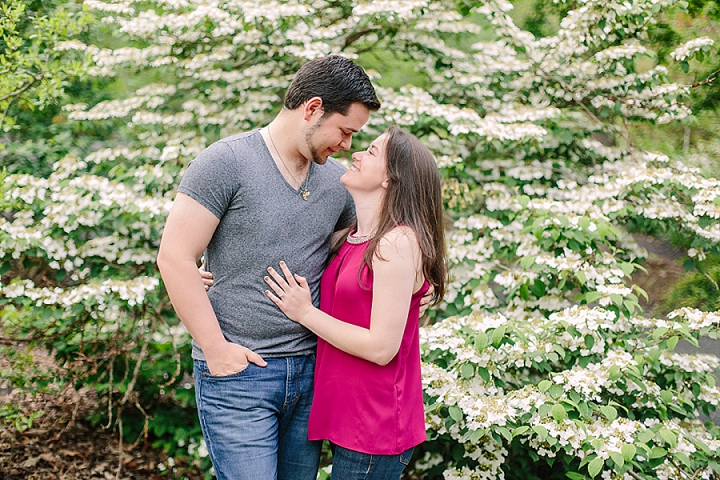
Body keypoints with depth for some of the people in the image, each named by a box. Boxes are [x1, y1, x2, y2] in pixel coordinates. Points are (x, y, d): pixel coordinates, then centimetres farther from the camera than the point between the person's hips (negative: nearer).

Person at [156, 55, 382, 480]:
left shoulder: (338, 180, 9)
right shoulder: (227, 162, -9)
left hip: (310, 372, 6)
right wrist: (216, 348, -12)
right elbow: (174, 259, -11)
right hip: (237, 371, -6)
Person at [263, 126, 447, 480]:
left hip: (376, 426, -9)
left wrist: (305, 313, -13)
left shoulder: (397, 244, -19)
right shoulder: (353, 239, 8)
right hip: (347, 416, 9)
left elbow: (381, 347, -22)